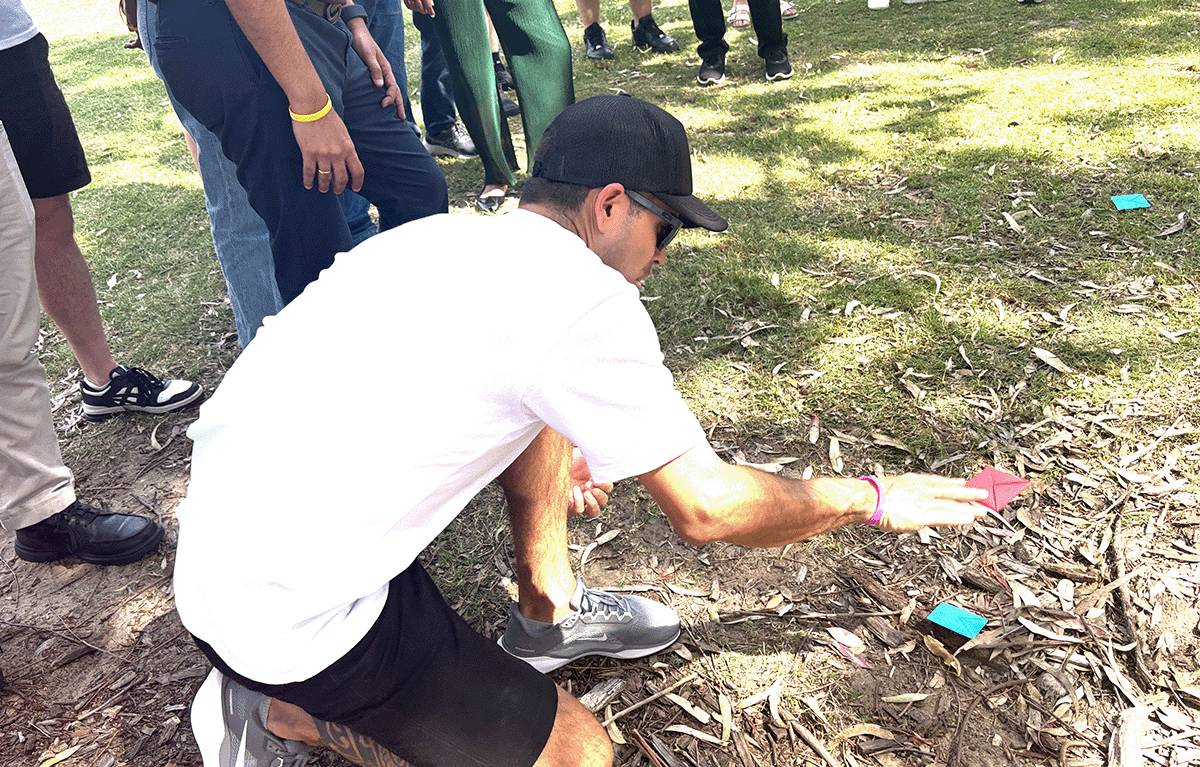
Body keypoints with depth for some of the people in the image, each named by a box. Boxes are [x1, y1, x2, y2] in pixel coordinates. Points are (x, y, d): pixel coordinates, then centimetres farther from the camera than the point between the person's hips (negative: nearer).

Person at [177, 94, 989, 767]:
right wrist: (874, 498, 1)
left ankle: (548, 616, 24)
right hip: (289, 617, -9)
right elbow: (709, 509, -14)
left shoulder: (451, 235, 6)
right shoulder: (583, 298, -19)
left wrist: (558, 462, 28)